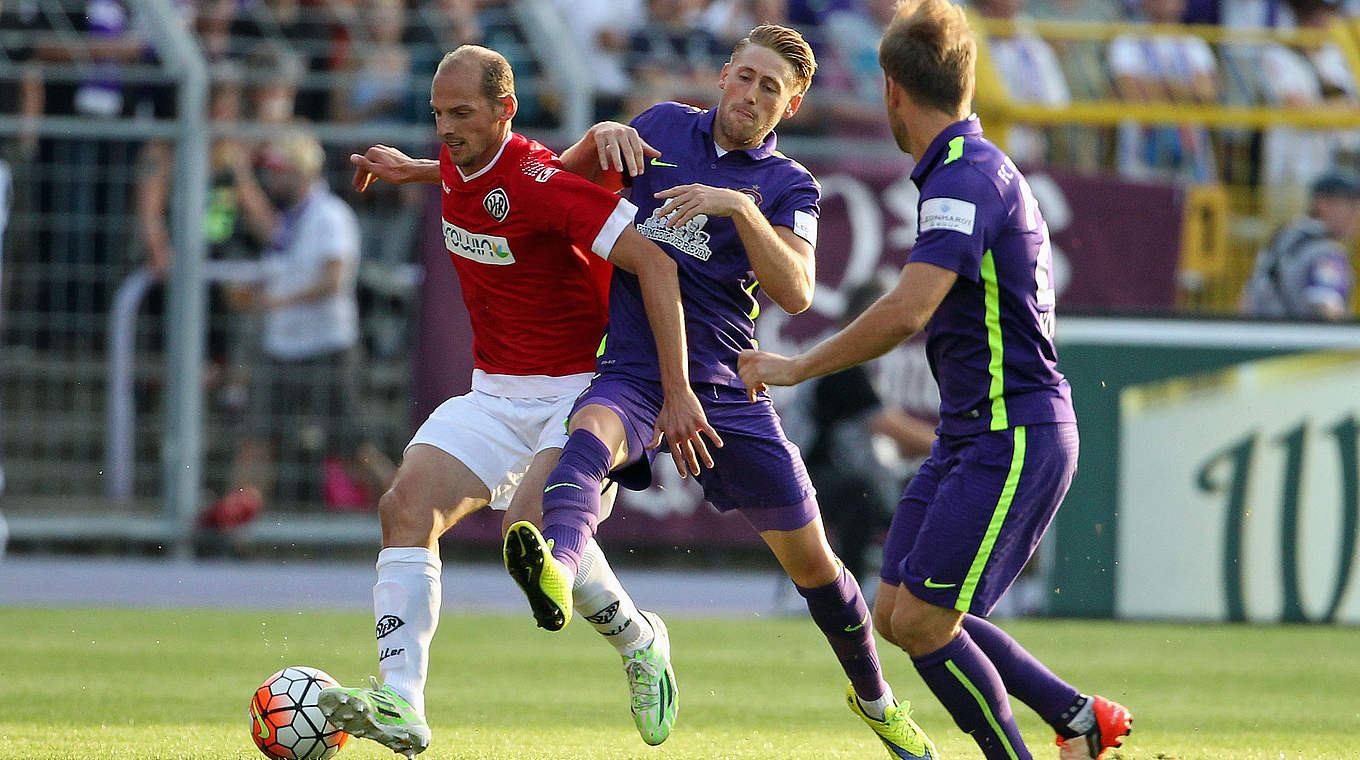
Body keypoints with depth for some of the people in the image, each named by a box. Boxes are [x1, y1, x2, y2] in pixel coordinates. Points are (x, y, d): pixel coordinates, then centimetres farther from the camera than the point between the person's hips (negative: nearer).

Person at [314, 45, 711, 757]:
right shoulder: (460, 169, 3)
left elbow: (653, 260, -26)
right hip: (495, 395, 8)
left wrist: (678, 392, -28)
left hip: (579, 390, -8)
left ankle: (638, 640, 0)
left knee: (530, 526, -29)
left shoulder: (537, 182, -22)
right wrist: (411, 169, 37)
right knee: (405, 506, -14)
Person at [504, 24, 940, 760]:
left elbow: (795, 292, -12)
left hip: (724, 388, 1)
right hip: (632, 373, -1)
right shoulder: (663, 127, 12)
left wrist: (738, 206, -25)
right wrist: (600, 138, -2)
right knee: (592, 434, -38)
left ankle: (874, 698, 34)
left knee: (810, 560, 8)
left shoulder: (788, 186, 5)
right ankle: (555, 571, -70)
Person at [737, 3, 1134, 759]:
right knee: (896, 612, 10)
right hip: (970, 435, 10)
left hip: (1014, 437, -10)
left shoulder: (968, 177, -18)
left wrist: (796, 367, -19)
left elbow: (906, 312, -28)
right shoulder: (970, 168, 14)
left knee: (922, 622, -12)